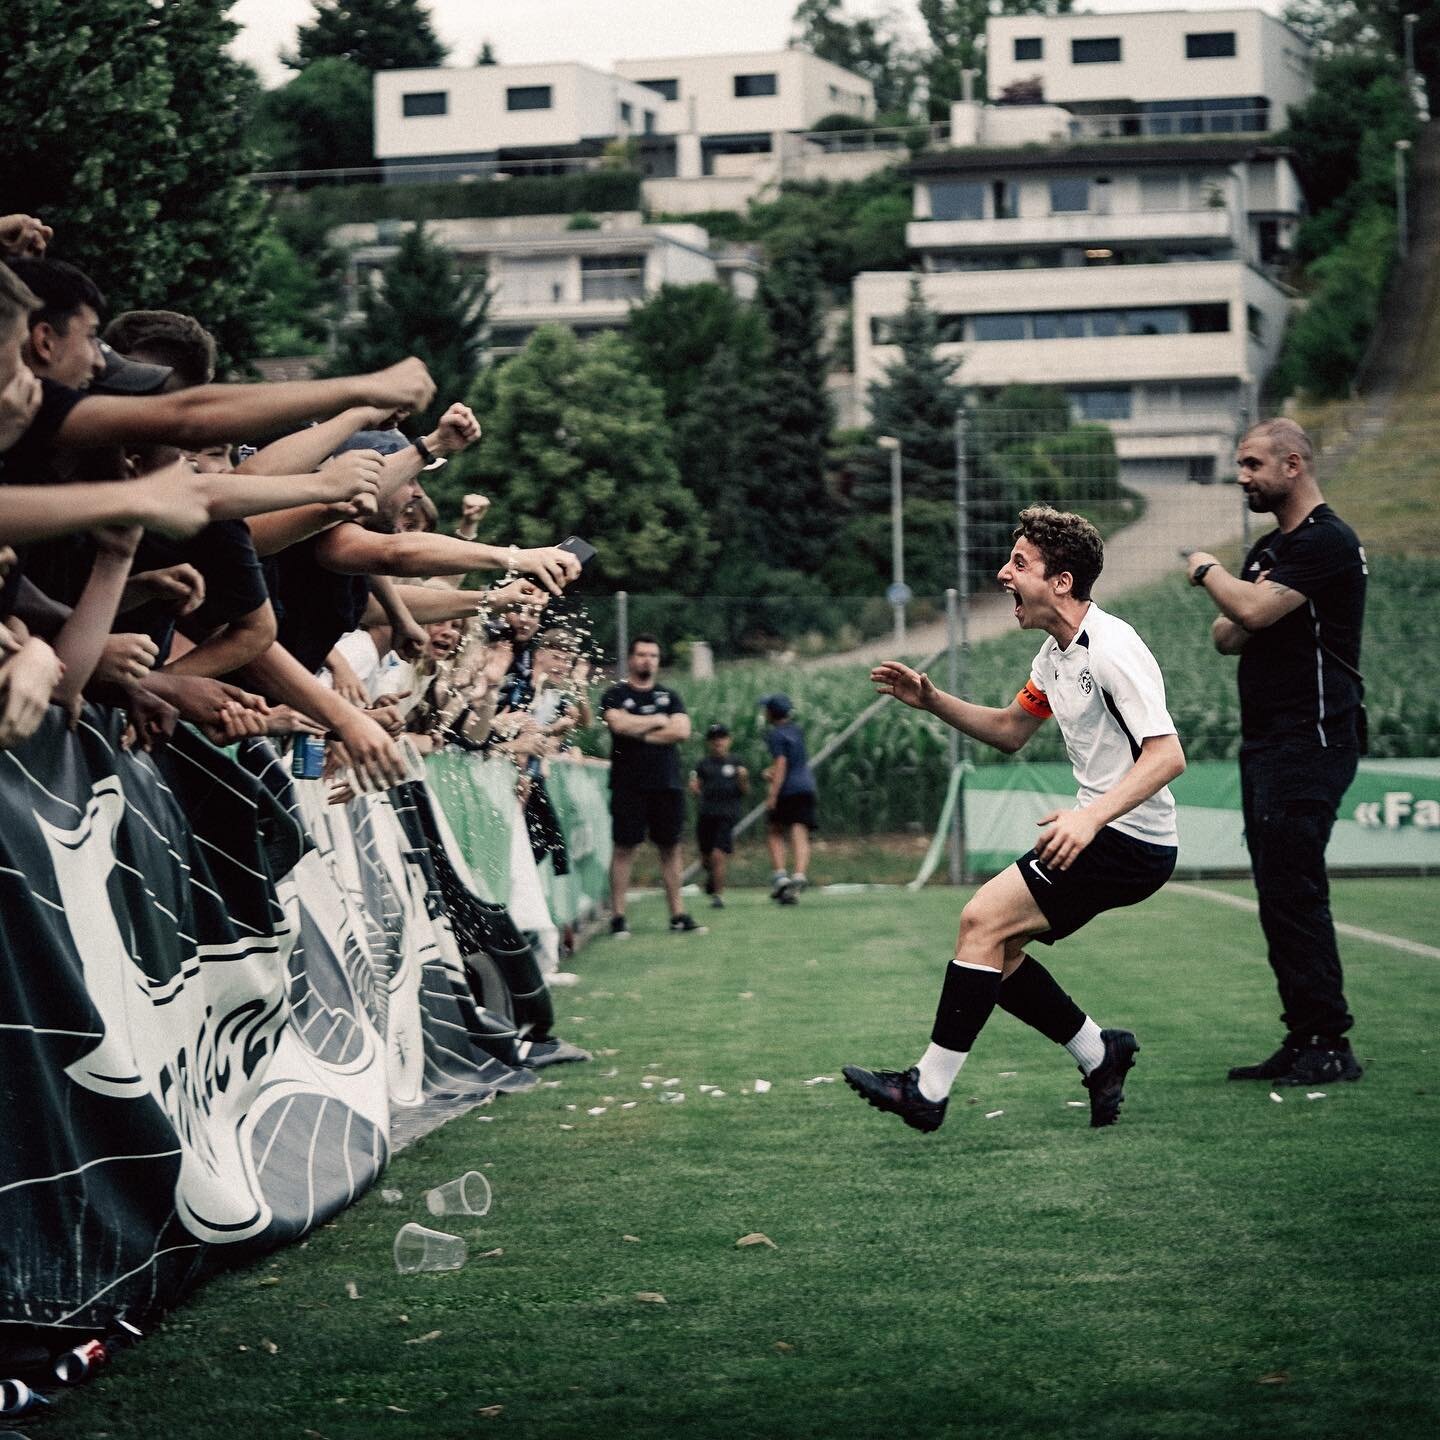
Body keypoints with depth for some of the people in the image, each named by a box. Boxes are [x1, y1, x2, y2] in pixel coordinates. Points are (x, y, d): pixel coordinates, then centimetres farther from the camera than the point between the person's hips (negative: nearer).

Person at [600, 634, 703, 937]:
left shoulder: (668, 696, 15)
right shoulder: (616, 695, 4)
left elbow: (682, 730, -1)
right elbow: (619, 723, -16)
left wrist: (640, 732, -6)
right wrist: (658, 721, -3)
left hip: (667, 784, 4)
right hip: (629, 785, -4)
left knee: (671, 847, 4)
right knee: (625, 847, -4)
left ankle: (678, 914, 8)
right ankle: (617, 916, -2)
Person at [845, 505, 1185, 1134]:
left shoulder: (1111, 649, -19)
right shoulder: (1055, 651, 11)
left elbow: (1168, 755, -26)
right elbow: (1011, 730, 25)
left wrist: (1091, 815, -37)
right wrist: (931, 700, 11)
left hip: (1130, 841, -10)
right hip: (1098, 831, 10)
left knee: (983, 919, -16)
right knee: (994, 950, 6)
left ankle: (927, 1091, -14)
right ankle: (1100, 1053, 19)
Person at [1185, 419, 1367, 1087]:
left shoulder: (1326, 542, -11)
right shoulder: (1268, 548, 20)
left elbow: (1252, 608, -21)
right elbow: (1225, 635, 16)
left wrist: (1206, 570, -2)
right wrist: (1237, 621, -8)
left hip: (1310, 742, -10)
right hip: (1264, 743, 10)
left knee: (1295, 891, -12)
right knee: (1278, 896, 8)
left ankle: (1330, 1044, -9)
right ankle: (1302, 1041, 11)